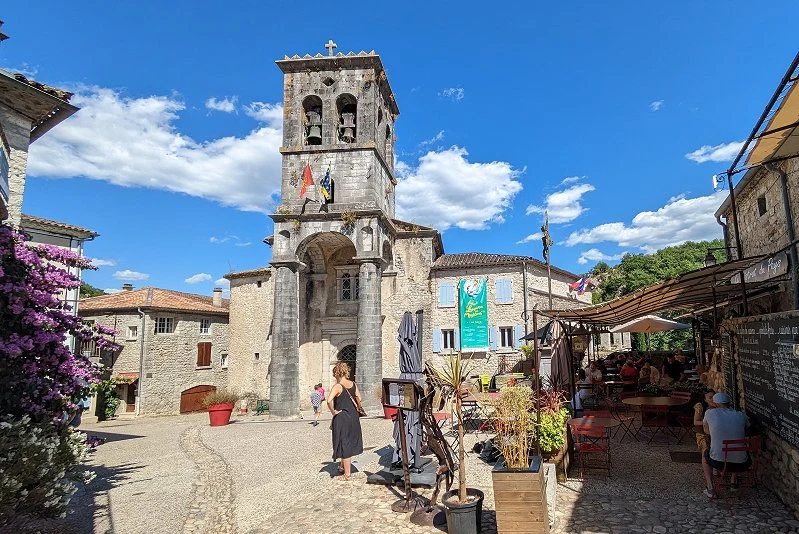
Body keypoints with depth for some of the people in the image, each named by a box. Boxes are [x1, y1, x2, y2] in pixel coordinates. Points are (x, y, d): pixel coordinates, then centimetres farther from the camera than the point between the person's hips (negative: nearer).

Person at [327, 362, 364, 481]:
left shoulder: (337, 386, -16)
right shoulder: (353, 384, 2)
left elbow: (329, 400, -30)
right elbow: (359, 399, 8)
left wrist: (333, 412, -17)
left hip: (341, 418, -6)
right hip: (354, 417, 6)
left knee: (344, 444, 4)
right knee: (350, 443, 20)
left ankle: (347, 473, 11)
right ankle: (343, 466, 35)